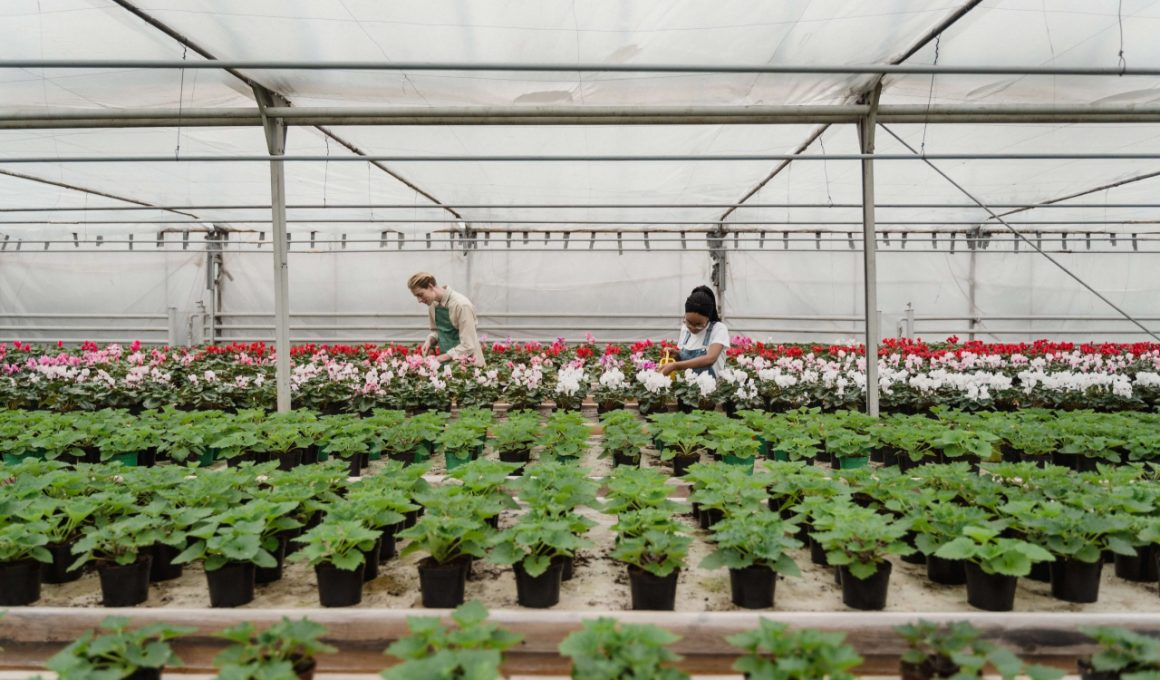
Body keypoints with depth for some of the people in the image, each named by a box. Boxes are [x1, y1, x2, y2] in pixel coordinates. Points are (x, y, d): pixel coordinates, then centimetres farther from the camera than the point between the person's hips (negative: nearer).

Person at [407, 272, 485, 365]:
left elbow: (468, 346, -21)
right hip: (446, 361, 6)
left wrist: (440, 358, -20)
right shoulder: (432, 303, 1)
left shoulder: (462, 305, -21)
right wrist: (430, 340, -4)